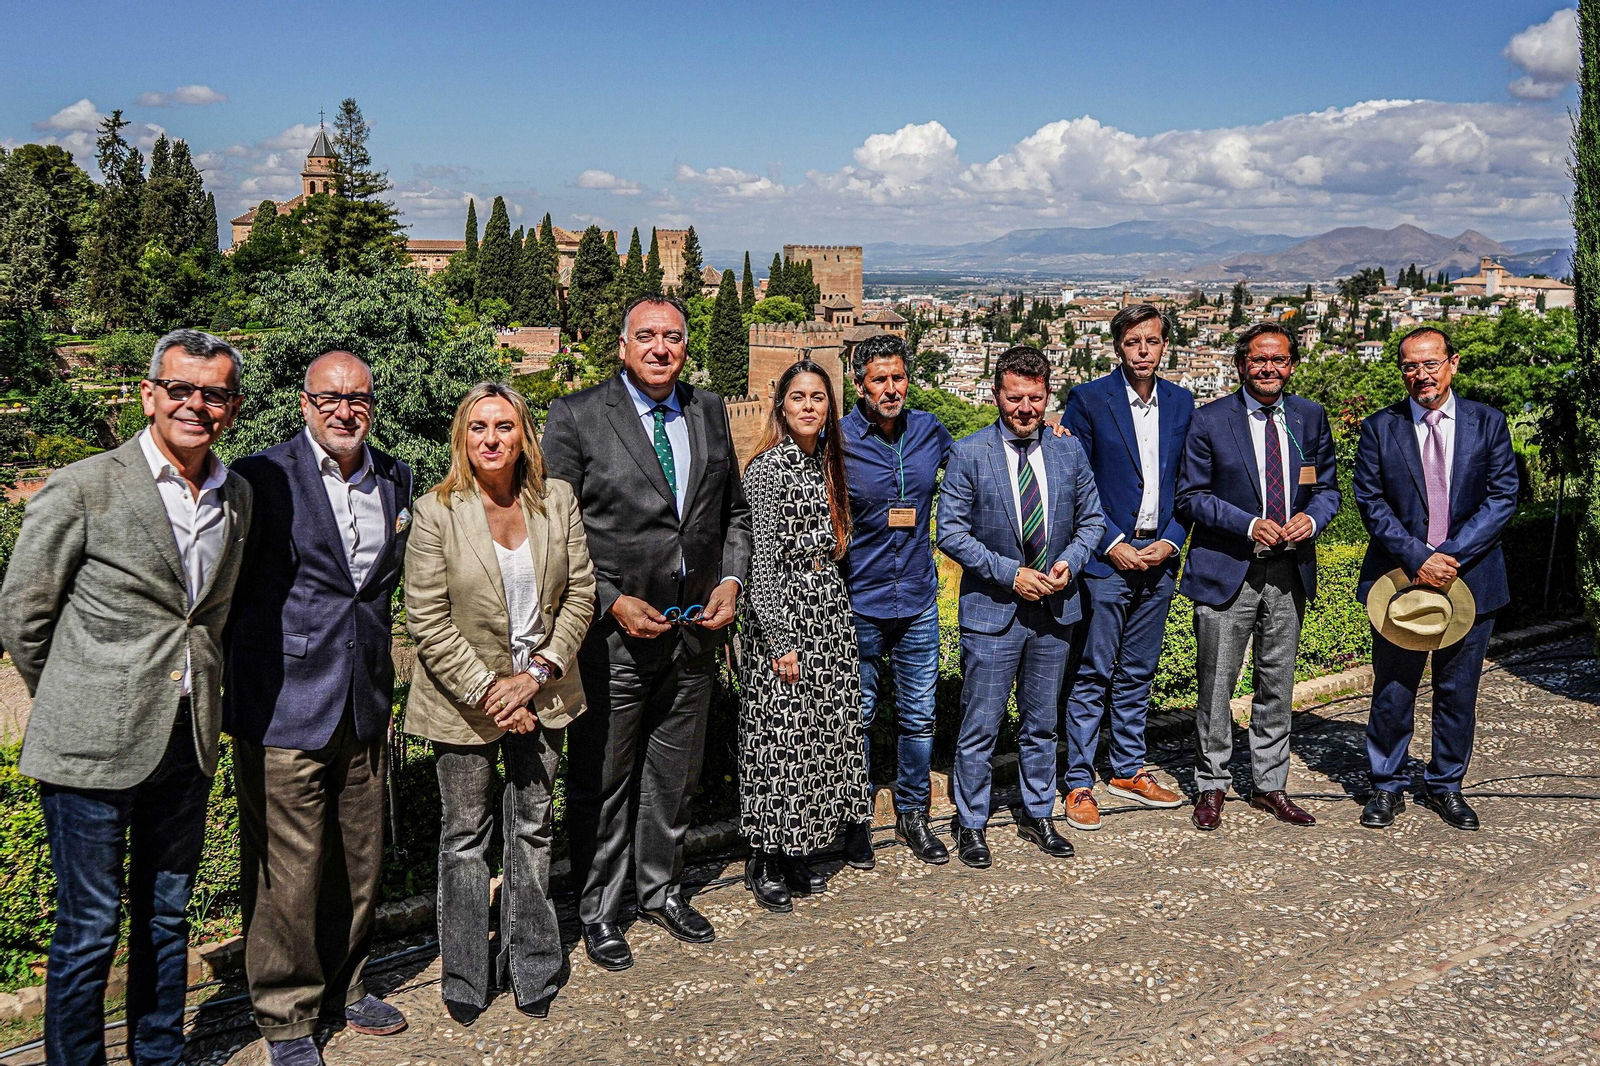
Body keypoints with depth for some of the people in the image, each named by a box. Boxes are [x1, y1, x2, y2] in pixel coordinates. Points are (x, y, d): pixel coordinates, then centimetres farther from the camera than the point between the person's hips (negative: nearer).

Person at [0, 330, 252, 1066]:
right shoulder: (83, 488, -10)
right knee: (89, 930, 5)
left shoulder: (236, 495, 6)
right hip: (93, 750, -5)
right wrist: (77, 708, 6)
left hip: (187, 743, 5)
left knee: (166, 917, 17)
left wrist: (199, 695, 14)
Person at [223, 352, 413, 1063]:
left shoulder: (395, 480, 9)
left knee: (361, 860, 16)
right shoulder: (262, 478, -8)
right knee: (287, 871, 2)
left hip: (364, 707, 5)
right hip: (284, 709, -5)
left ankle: (341, 985, 36)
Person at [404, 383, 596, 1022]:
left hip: (540, 691, 3)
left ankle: (530, 969, 28)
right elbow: (427, 620, -14)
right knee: (465, 836, 10)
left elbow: (580, 592, 0)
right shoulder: (437, 511, -12)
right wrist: (486, 692, -16)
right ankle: (465, 981, 24)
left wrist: (538, 673, -10)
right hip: (465, 699, -3)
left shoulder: (556, 501, -3)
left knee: (532, 829, 14)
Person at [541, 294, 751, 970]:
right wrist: (613, 602, -16)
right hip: (612, 634, -4)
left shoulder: (709, 411, 8)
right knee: (602, 780, 6)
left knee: (675, 773, 17)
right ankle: (599, 912, 23)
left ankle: (660, 889, 36)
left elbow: (734, 512, 16)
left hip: (695, 631, 5)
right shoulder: (577, 417, -8)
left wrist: (730, 579, 0)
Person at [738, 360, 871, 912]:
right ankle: (765, 863, 10)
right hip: (782, 614, -8)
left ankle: (796, 853, 22)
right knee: (781, 734, -3)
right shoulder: (769, 468, -11)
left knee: (824, 732, 10)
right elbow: (762, 561, -15)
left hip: (829, 612, 8)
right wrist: (781, 642, -18)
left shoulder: (825, 463, 12)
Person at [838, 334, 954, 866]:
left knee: (919, 715, 11)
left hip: (918, 600, 3)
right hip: (858, 603, -3)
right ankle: (856, 821, 23)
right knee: (857, 717, 8)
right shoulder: (837, 440, -10)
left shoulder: (928, 430, 2)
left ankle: (912, 816, 27)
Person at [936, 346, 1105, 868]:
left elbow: (1091, 519, 11)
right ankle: (970, 824, 18)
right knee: (979, 729, 2)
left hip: (1054, 609, 4)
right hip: (991, 610, -4)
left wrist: (1070, 562, -8)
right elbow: (950, 531, -9)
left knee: (1042, 725, 16)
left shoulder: (1069, 451, 4)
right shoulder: (969, 454, -7)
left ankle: (1038, 815, 31)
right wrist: (1009, 573, -16)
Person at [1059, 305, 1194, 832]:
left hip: (1159, 558, 4)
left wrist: (1171, 541, -3)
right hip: (1106, 557, -4)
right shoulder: (1088, 399, -5)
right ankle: (1078, 783, 7)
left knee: (1137, 674, 14)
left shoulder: (1181, 403, 9)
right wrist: (1112, 543, -11)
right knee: (1091, 675, -1)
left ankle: (1128, 770, 27)